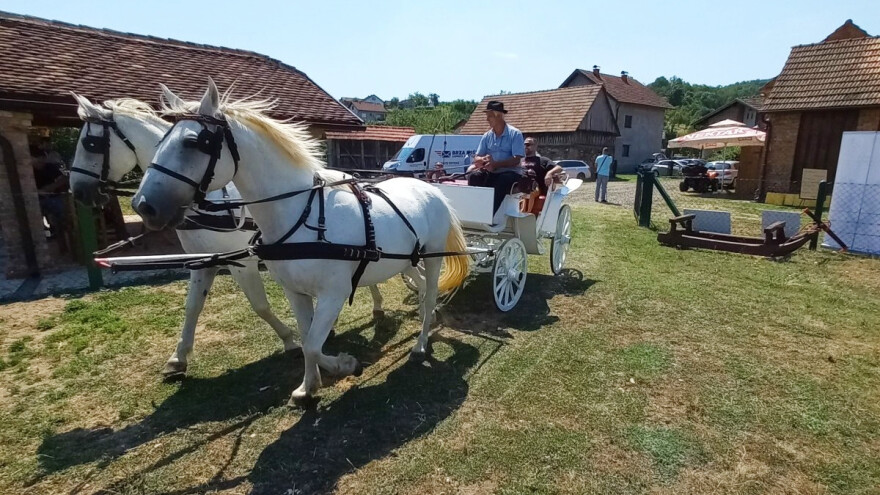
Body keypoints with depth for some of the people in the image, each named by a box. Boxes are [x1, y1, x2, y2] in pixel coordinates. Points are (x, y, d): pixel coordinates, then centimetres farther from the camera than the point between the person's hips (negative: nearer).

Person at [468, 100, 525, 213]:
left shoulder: (515, 134, -4)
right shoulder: (487, 136, 10)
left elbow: (516, 160, -13)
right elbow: (477, 158, 8)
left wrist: (495, 164, -26)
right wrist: (483, 160, -17)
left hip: (510, 172, -4)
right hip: (491, 172, 4)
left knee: (500, 184, -37)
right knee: (474, 176, -24)